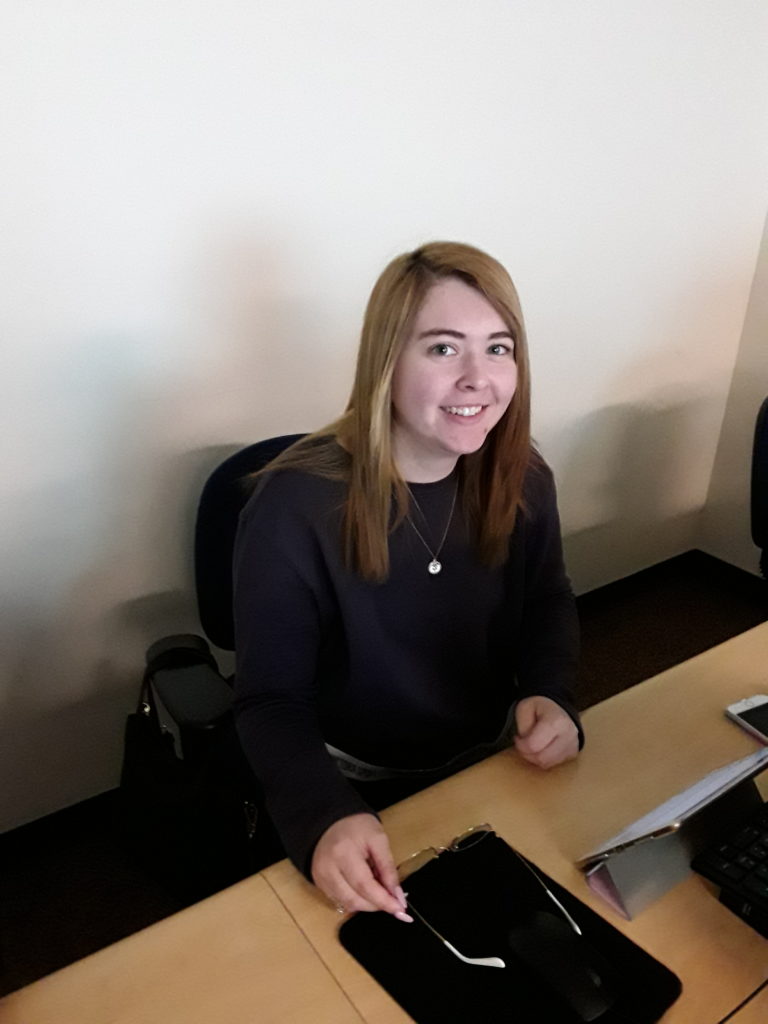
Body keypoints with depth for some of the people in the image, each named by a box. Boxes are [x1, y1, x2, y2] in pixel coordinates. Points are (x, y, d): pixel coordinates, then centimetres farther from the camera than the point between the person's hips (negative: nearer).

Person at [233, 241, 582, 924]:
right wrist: (326, 816, -35)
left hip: (499, 762, 5)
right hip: (359, 786, -4)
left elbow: (547, 603, 8)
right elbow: (272, 703, -18)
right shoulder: (296, 505, -24)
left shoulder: (523, 480, -9)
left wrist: (552, 696, -12)